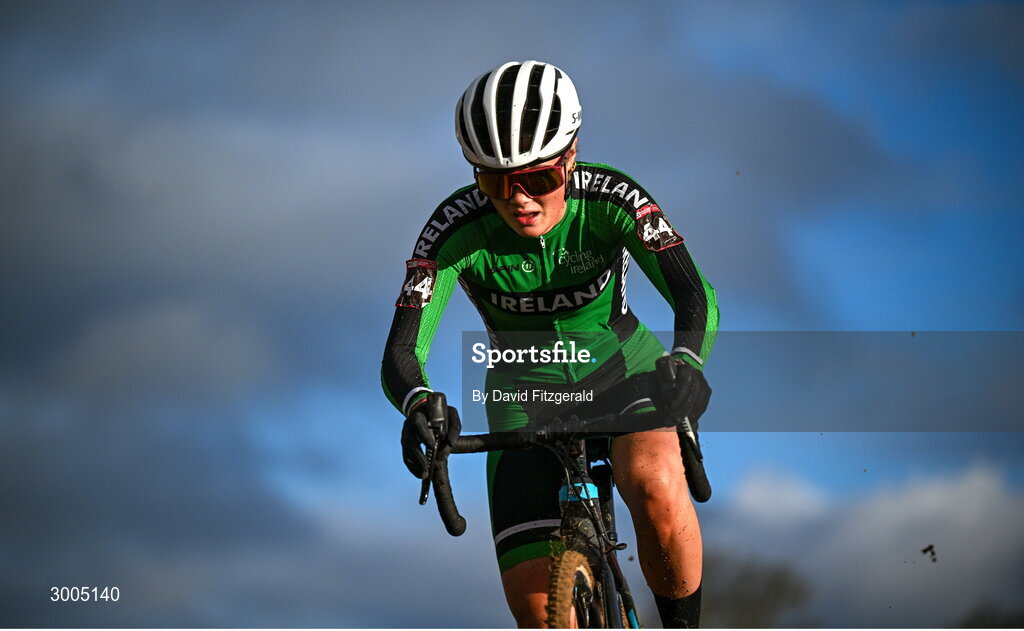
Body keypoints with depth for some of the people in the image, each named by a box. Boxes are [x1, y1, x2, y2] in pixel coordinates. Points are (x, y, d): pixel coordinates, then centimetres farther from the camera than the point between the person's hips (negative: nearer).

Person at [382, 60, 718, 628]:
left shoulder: (610, 199, -23)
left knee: (656, 490, -35)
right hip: (525, 386, 1)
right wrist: (419, 404, -52)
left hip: (620, 366, -1)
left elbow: (693, 295, -33)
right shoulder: (456, 232, -23)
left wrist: (687, 364, -55)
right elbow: (401, 354, -28)